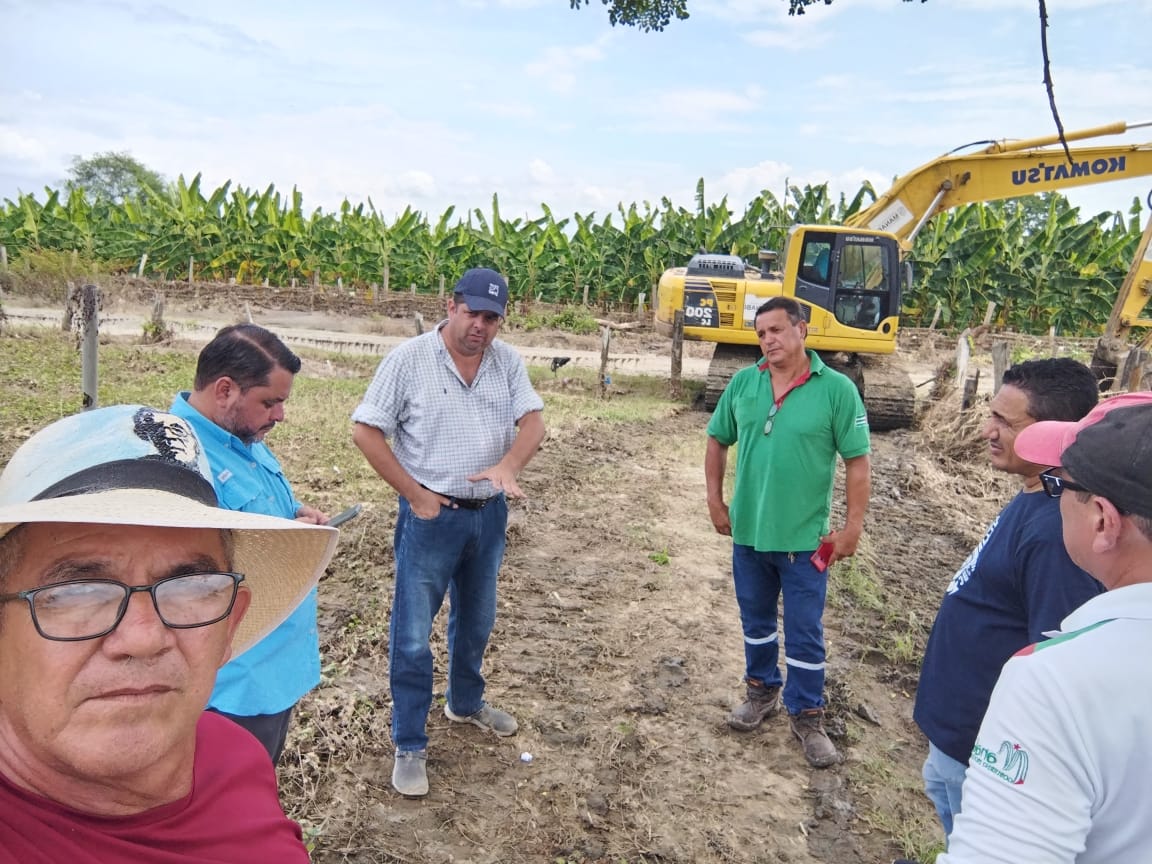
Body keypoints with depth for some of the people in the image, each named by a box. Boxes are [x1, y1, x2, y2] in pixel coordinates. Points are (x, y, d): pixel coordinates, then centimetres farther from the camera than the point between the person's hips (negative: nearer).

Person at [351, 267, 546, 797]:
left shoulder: (507, 362, 0)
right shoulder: (410, 359, -12)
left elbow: (532, 421, -7)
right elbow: (365, 431, -11)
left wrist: (508, 464, -28)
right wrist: (414, 494, -14)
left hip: (489, 514, 5)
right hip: (431, 515, -4)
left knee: (476, 621, 22)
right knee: (413, 634, 3)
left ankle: (465, 703, 46)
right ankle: (409, 745, 20)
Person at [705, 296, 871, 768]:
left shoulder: (837, 389, -12)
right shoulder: (743, 383, -2)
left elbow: (857, 462, -9)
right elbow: (718, 441, 9)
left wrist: (853, 526, -11)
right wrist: (715, 500, 4)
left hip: (805, 537, -3)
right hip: (748, 531, 4)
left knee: (804, 632, 8)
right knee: (755, 620, 20)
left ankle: (806, 716, 26)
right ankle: (763, 690, 41)